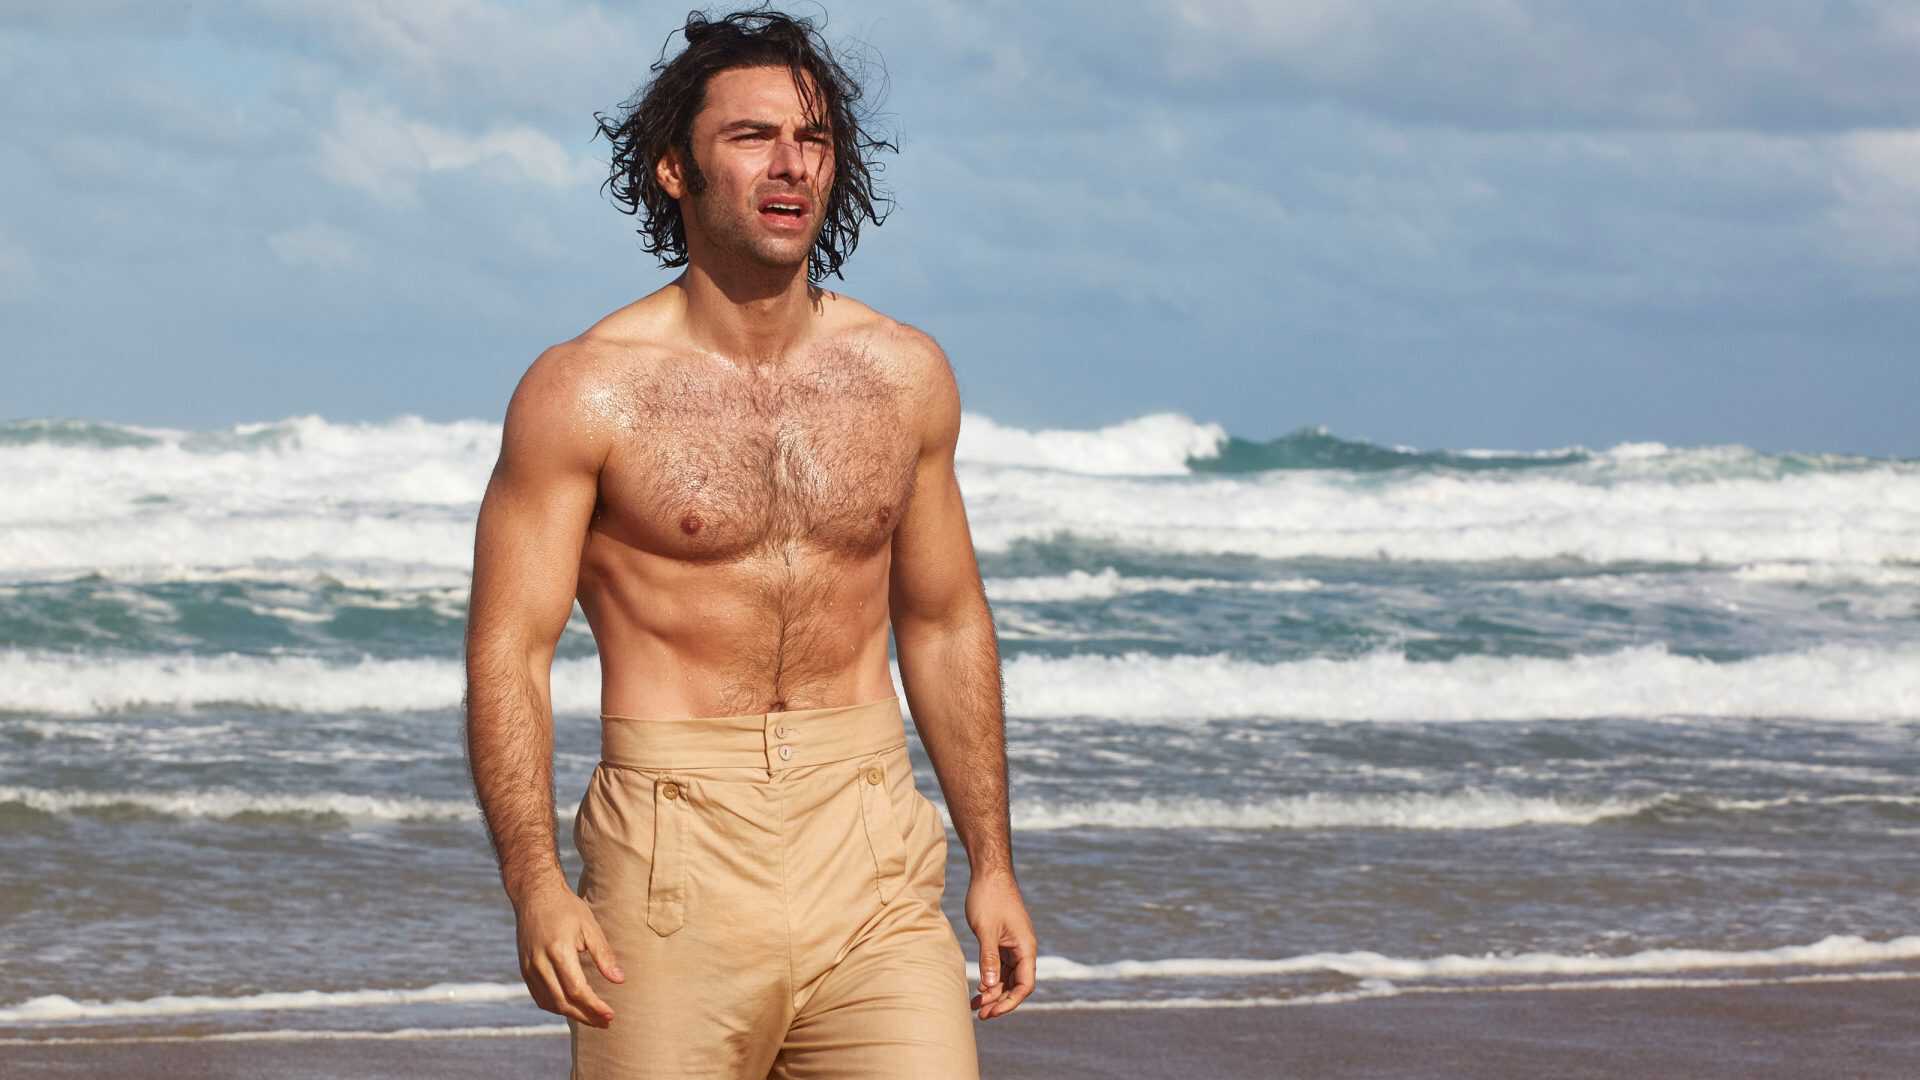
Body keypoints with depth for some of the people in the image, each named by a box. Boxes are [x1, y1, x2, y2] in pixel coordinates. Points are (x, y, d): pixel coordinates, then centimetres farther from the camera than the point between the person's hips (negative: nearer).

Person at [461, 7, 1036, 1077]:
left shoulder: (905, 376, 8)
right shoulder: (585, 390, -4)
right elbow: (509, 651, -6)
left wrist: (993, 862, 17)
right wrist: (536, 885, -18)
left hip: (872, 851, 3)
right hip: (675, 851, -3)